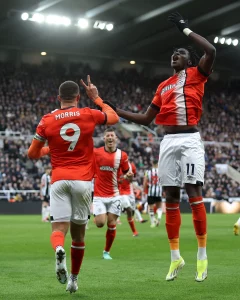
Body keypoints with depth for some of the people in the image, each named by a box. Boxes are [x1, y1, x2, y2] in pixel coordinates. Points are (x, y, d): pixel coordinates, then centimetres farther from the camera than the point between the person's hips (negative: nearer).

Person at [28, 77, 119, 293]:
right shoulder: (89, 115, 2)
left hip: (59, 180, 0)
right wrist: (96, 98, 30)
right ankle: (74, 278, 22)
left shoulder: (47, 121, 2)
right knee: (78, 233, 13)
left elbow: (32, 154, 10)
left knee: (59, 228, -4)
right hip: (83, 180, 0)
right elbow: (114, 117, 22)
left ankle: (59, 250, -39)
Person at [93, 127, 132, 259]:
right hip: (99, 195, -1)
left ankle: (107, 251, 18)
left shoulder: (122, 155, -1)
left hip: (114, 195, 1)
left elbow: (126, 173, 8)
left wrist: (129, 175, -14)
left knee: (111, 225, 0)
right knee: (100, 223, -14)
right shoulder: (95, 152, -4)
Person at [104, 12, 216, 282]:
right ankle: (175, 256, 10)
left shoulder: (195, 75, 5)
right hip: (168, 142, 6)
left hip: (189, 140, -6)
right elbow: (146, 119, 24)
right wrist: (116, 112, 19)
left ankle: (202, 255, -8)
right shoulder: (163, 86, 22)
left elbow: (211, 51, -14)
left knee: (193, 192, -12)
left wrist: (185, 29, -7)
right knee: (170, 197, 4)